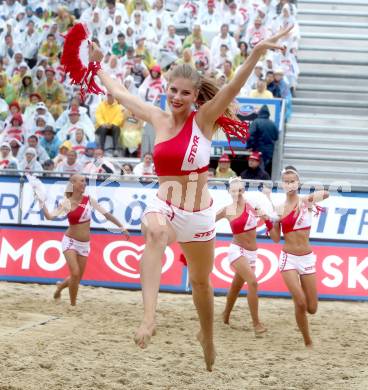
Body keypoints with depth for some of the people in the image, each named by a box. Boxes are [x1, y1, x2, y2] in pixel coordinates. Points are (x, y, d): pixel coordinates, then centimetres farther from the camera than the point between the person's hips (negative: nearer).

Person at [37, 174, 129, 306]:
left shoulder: (89, 200, -2)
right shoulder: (66, 203, -10)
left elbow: (106, 214, 3)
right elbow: (50, 216, -18)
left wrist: (121, 227, 4)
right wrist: (41, 202, -25)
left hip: (84, 244, 4)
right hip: (70, 241, -4)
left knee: (78, 278, 9)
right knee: (75, 274, -18)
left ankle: (60, 285, 42)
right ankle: (73, 305, 1)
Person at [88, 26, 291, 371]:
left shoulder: (203, 120, -6)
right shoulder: (158, 119, 3)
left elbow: (233, 87, -23)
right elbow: (118, 93, 18)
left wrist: (256, 53, -37)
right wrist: (97, 64, 28)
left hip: (198, 213, 0)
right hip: (163, 206, 0)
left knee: (201, 281, 15)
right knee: (155, 232, -37)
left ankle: (207, 337, 43)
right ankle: (149, 317, -49)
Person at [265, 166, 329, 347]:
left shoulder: (305, 201, -3)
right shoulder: (279, 209, 2)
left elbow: (325, 194, -25)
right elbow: (276, 238, 3)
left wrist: (320, 194, -46)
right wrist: (267, 220, -10)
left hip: (307, 258, 0)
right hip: (288, 258, 0)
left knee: (312, 309, 3)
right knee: (300, 303, -15)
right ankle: (308, 342, 1)